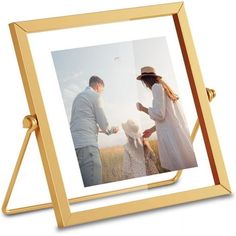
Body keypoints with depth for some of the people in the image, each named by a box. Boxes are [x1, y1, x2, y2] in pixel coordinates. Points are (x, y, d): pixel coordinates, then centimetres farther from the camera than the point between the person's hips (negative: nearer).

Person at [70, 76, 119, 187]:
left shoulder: (78, 97, 26)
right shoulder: (95, 96, 4)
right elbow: (103, 124, 2)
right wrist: (112, 130, 24)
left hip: (74, 144, 8)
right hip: (87, 144, -8)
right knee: (95, 189, -18)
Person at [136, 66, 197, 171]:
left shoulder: (157, 87, -6)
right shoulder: (165, 87, 21)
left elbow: (159, 114, -12)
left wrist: (143, 108, 4)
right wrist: (152, 130, 32)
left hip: (170, 134, -9)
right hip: (177, 130, 9)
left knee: (178, 168, -9)